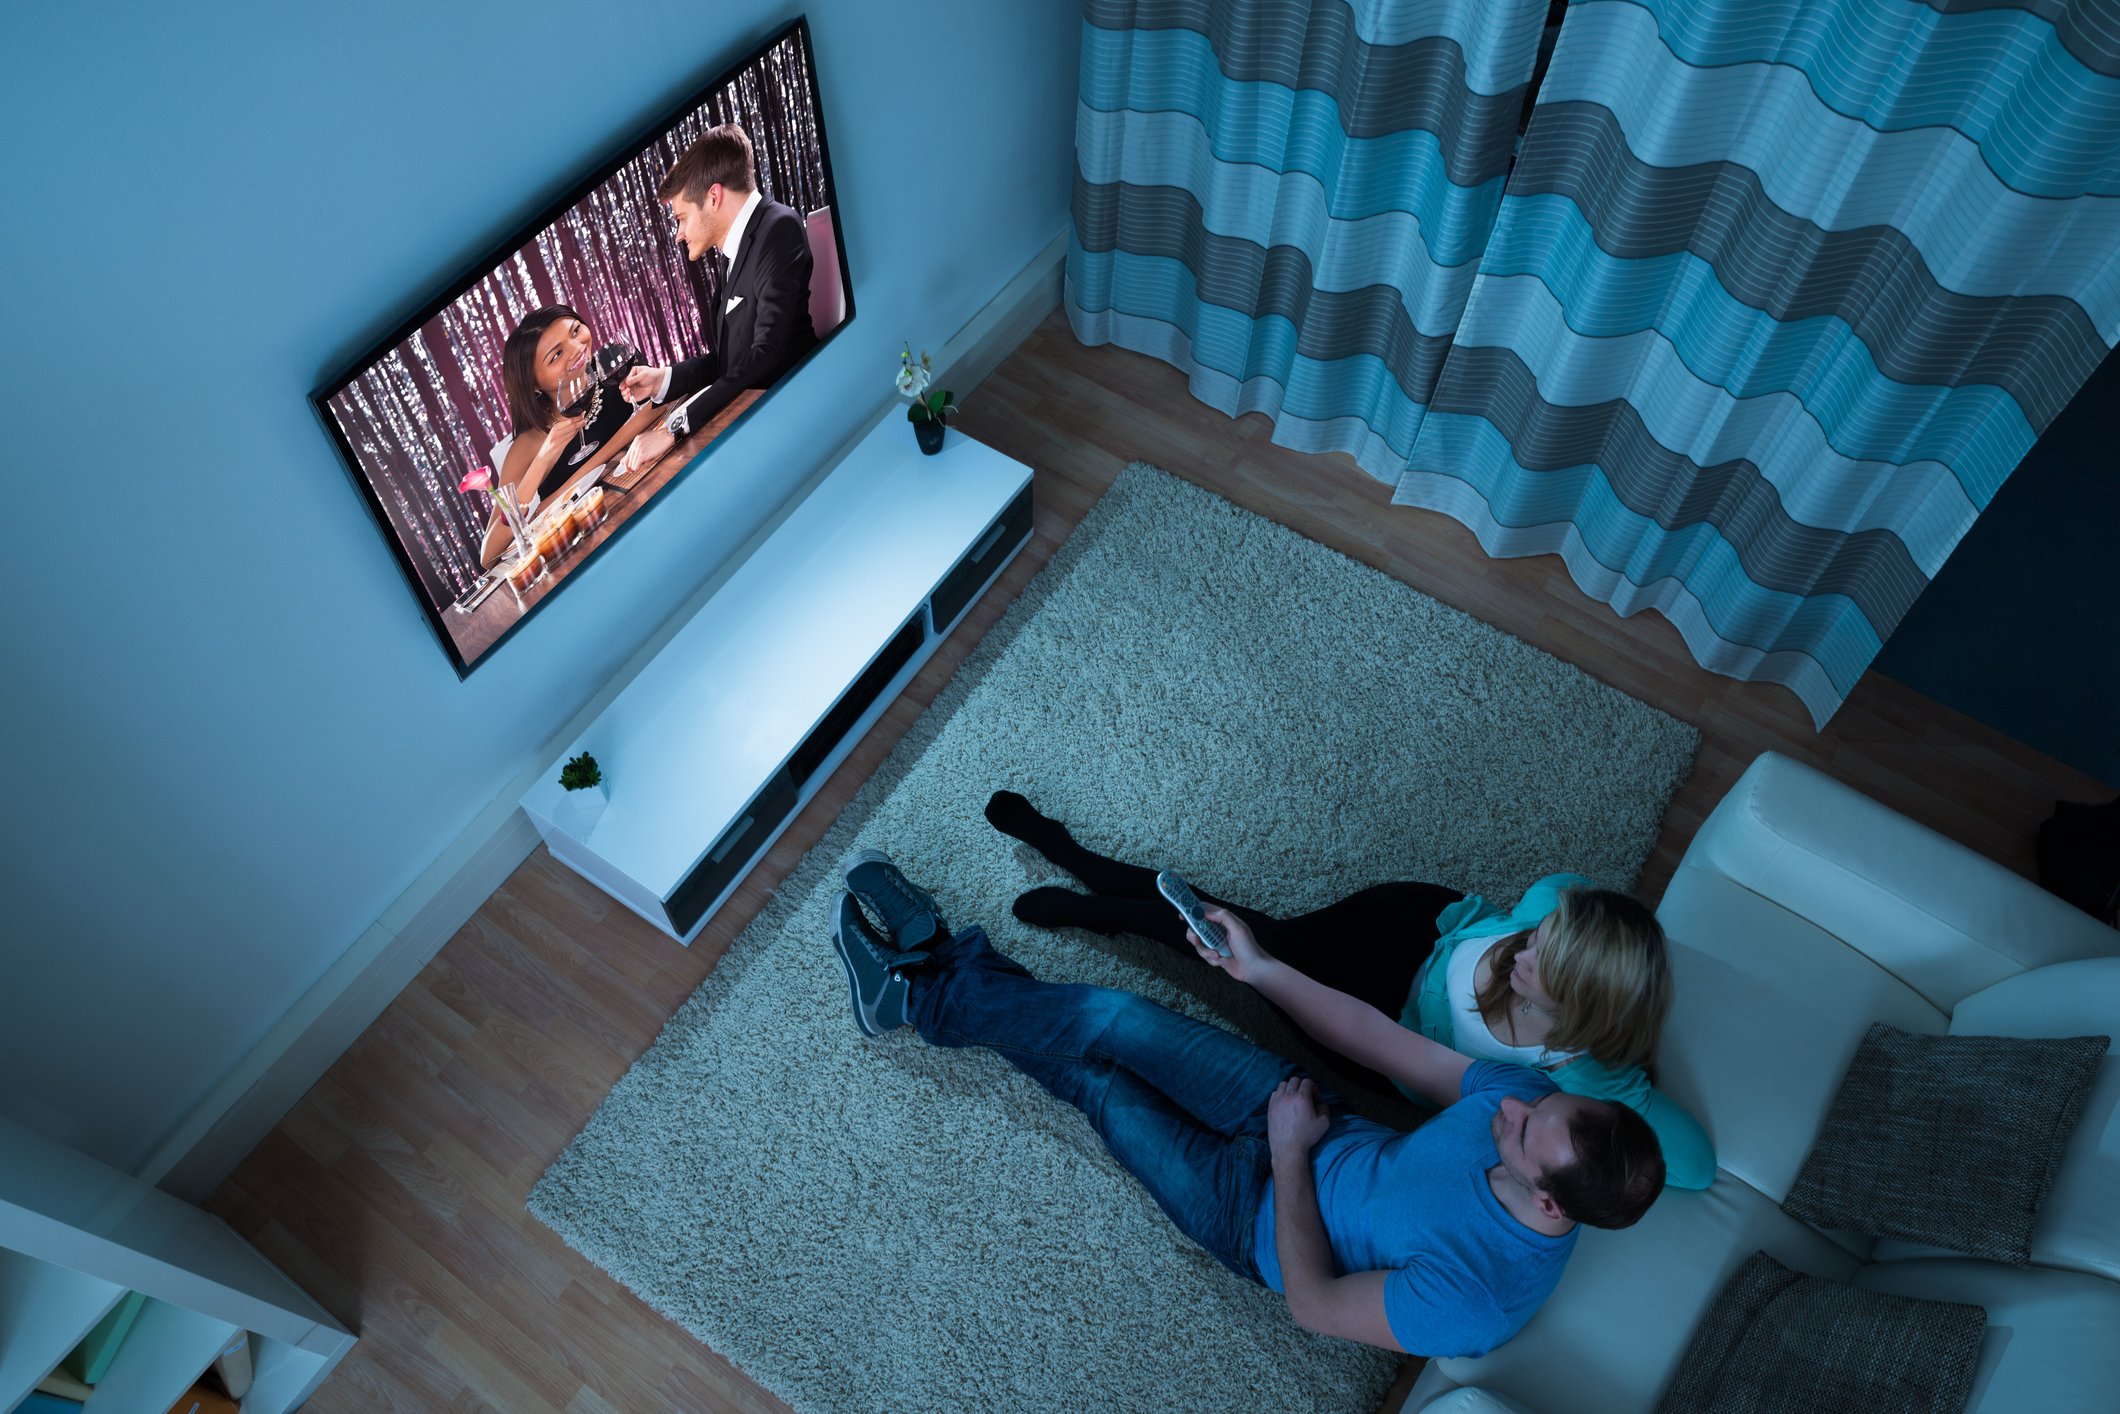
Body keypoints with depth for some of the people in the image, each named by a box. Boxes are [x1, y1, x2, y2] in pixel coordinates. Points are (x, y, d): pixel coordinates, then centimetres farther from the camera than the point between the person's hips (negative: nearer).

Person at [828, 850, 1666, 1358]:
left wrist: (1291, 1152, -19)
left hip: (1265, 1215, -4)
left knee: (1097, 1082, 1)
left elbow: (1314, 1307, -24)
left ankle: (927, 995, 26)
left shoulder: (1479, 1297, -36)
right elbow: (1380, 1039, -12)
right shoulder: (1530, 1102, -20)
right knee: (1115, 1019, -5)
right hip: (1310, 1115, 5)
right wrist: (1260, 967, -10)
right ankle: (938, 967, 19)